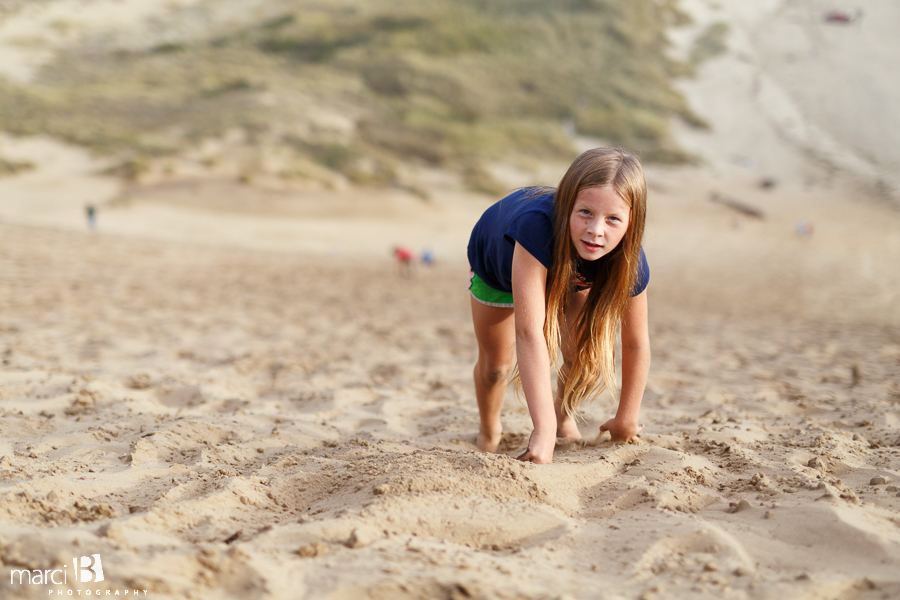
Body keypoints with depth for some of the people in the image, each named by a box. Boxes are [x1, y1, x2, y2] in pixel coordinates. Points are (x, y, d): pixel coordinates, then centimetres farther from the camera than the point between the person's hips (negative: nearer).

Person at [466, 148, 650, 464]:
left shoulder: (629, 262, -38)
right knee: (495, 365, 9)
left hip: (571, 276, 2)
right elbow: (529, 331, -55)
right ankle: (489, 432, 43)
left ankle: (564, 414, 26)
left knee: (590, 361, -10)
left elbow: (636, 343, -22)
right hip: (498, 258, -2)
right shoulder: (536, 226, -52)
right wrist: (544, 431, -57)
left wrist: (626, 419, -11)